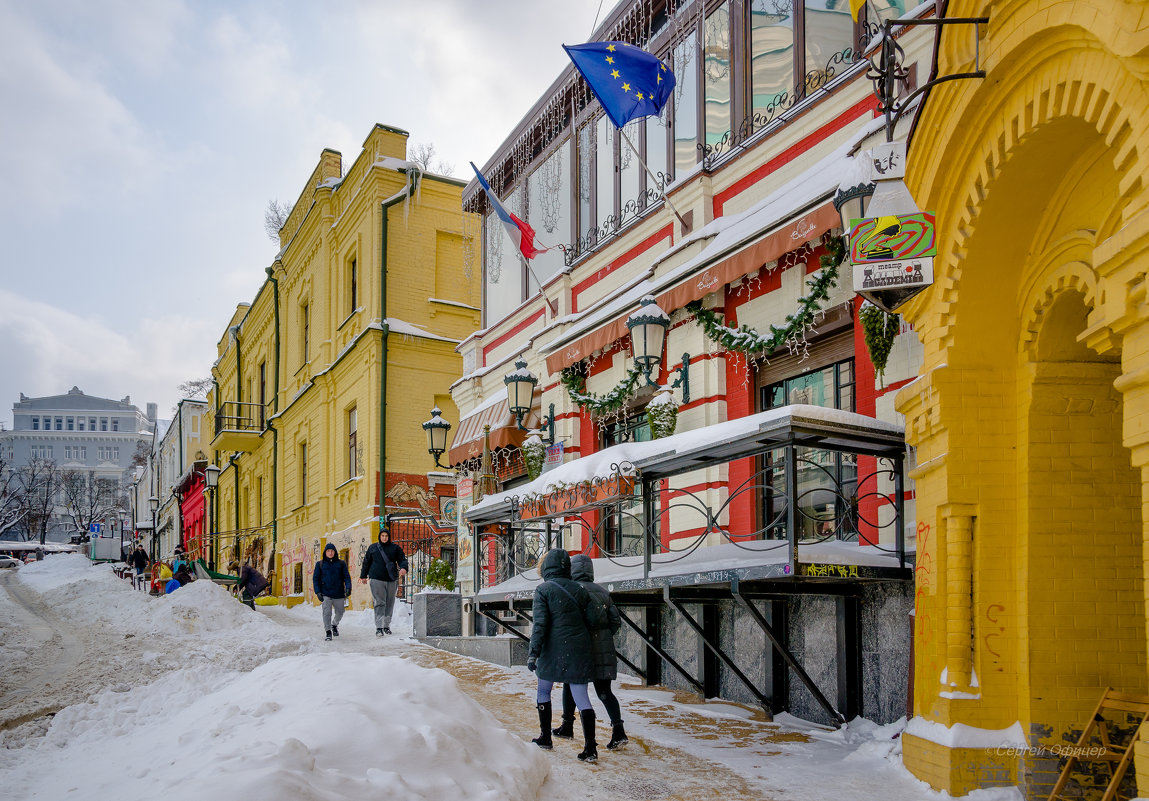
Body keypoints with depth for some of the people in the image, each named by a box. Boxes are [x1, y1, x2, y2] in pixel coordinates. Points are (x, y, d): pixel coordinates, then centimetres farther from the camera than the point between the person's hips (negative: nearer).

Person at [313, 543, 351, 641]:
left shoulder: (341, 563, 8)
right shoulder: (320, 564, 7)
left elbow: (346, 577, 5)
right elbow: (315, 578, 6)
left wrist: (348, 587, -11)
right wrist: (318, 592, -5)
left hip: (339, 593, 2)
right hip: (326, 593, -1)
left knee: (340, 613, 10)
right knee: (327, 612, -13)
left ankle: (334, 625, 38)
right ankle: (328, 632, -5)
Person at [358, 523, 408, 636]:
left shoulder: (395, 547, 7)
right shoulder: (373, 547, 9)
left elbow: (402, 559, 3)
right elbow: (366, 562, 17)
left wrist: (403, 568, -18)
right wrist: (363, 576, 17)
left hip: (391, 580, 2)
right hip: (377, 579, -2)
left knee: (390, 603, 8)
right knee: (379, 603, -9)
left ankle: (387, 625, 20)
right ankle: (379, 627, -12)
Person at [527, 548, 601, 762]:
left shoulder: (543, 590, -6)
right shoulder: (578, 589, 7)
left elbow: (540, 624, -14)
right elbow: (593, 620, 5)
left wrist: (533, 652, -14)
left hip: (554, 651, -3)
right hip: (579, 650, 3)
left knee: (543, 691, 18)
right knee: (581, 697, 1)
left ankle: (546, 738, 24)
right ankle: (590, 747, -8)